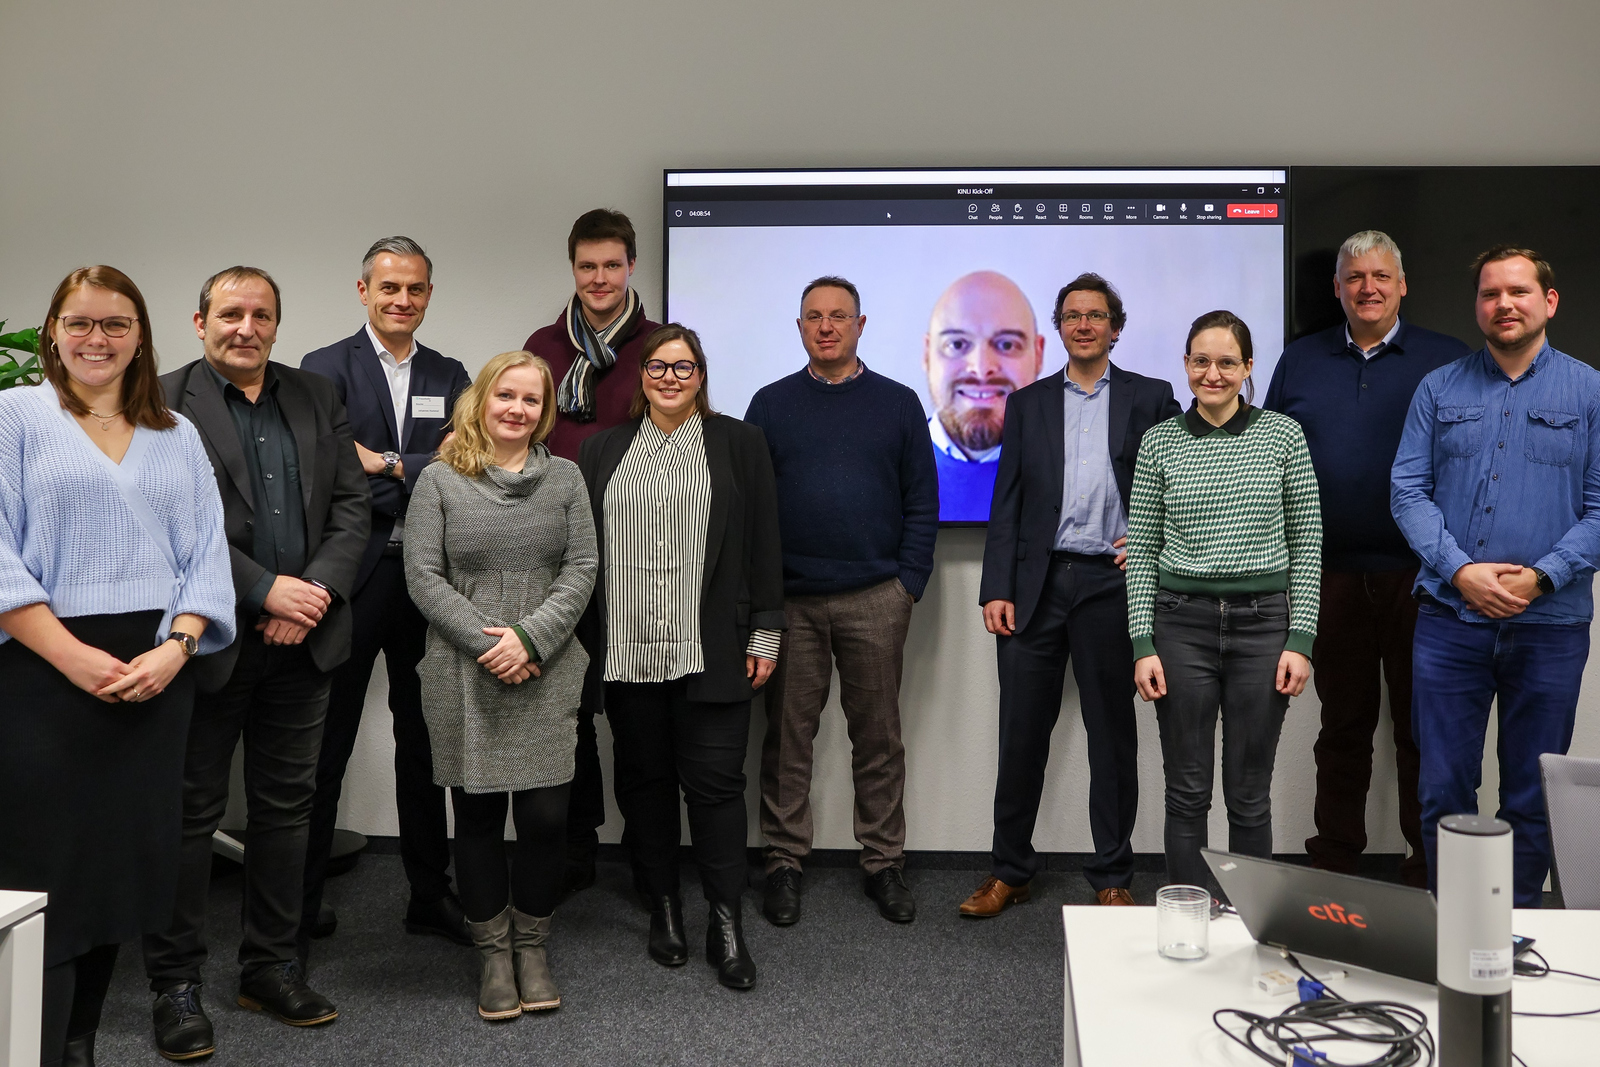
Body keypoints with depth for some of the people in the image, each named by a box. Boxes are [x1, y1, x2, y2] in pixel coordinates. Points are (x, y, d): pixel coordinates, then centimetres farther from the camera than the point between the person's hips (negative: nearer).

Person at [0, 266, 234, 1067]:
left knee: (123, 863, 8)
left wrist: (176, 647, -9)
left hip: (154, 677, 4)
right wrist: (76, 657, -15)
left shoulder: (177, 435, 14)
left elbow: (206, 553, 7)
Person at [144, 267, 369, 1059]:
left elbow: (352, 507, 5)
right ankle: (175, 983, 20)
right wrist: (266, 590, -17)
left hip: (303, 638, 4)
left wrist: (316, 592, -9)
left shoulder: (317, 398, 11)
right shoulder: (165, 403, -3)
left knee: (285, 807, 13)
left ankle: (272, 967, 26)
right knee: (191, 811, 6)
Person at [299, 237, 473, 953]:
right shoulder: (326, 370, -1)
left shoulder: (450, 377, 11)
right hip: (351, 578, -4)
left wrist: (388, 466, -14)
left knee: (423, 741, 13)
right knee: (326, 743, 5)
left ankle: (430, 894, 25)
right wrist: (424, 476, -13)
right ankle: (300, 901, 19)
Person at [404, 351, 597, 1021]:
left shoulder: (564, 477, 8)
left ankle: (531, 947, 22)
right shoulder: (440, 481, 3)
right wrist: (486, 644, -11)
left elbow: (581, 568, 1)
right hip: (463, 680, -1)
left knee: (546, 816, 0)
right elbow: (423, 578, -3)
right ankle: (494, 953, 24)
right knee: (477, 816, 7)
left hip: (547, 677, 1)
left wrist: (531, 637, -12)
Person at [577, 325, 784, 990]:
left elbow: (763, 544, 4)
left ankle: (726, 923, 8)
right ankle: (664, 907, 25)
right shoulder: (603, 451, 13)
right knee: (644, 779, 10)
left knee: (715, 781, -2)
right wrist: (586, 638, 4)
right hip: (627, 651, 3)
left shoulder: (739, 444, 7)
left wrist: (764, 632, -2)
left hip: (711, 652, -2)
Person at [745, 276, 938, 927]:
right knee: (788, 734, 6)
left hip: (875, 599, 0)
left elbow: (922, 502, 7)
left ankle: (883, 862, 19)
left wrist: (910, 582, -2)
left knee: (878, 735, 7)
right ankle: (784, 861, 18)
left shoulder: (897, 403, 8)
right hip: (789, 601, 0)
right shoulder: (771, 405, 8)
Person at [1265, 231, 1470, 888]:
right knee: (1343, 727, 11)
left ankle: (1428, 868, 20)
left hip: (1421, 579, -1)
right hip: (1333, 578, 2)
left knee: (1422, 728, 7)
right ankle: (1333, 860, 23)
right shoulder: (1300, 362, 9)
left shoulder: (1448, 361, 3)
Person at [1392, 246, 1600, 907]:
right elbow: (1408, 491, 0)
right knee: (1442, 786, 6)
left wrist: (1541, 577, -14)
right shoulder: (1439, 390, 7)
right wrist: (1461, 571, -12)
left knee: (1533, 796, 10)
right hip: (1449, 615, 1)